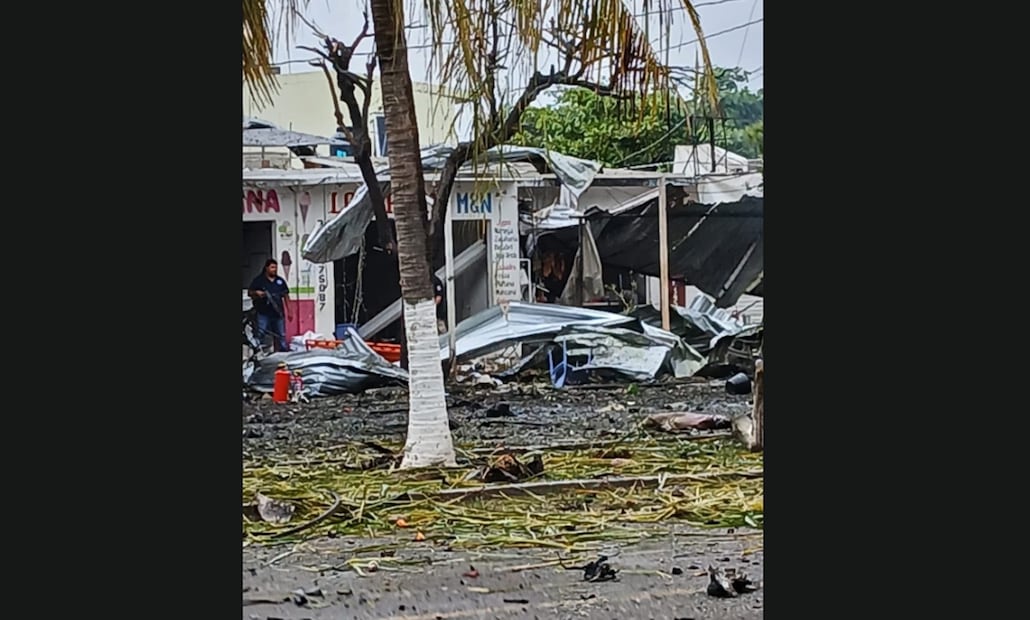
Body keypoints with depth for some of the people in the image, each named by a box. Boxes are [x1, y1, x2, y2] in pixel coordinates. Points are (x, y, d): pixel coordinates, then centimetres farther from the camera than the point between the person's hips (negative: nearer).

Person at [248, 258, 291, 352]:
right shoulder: (259, 280, 3)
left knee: (281, 335, 8)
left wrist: (289, 311, 11)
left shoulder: (280, 281, 13)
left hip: (278, 313, 3)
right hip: (263, 313, -3)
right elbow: (250, 292, 6)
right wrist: (256, 293, -17)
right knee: (260, 335, -5)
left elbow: (286, 296, 15)